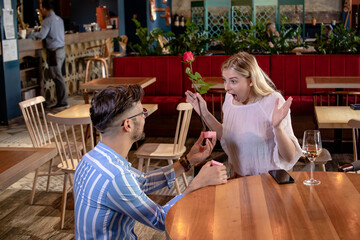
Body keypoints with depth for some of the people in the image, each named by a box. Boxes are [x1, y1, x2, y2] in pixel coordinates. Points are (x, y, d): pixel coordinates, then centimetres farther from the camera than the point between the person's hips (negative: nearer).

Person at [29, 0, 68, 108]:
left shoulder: (48, 20, -14)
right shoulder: (59, 19, 12)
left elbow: (41, 35, -24)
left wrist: (33, 34, -2)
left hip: (54, 52, -9)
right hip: (61, 50, 9)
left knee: (57, 77, -3)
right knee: (57, 77, 14)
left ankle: (63, 102, 0)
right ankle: (60, 101, 17)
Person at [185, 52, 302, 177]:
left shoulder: (273, 102, -15)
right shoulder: (230, 98, 5)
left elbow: (289, 157, -15)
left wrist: (278, 127, -32)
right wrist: (205, 114, 11)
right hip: (238, 179, 5)